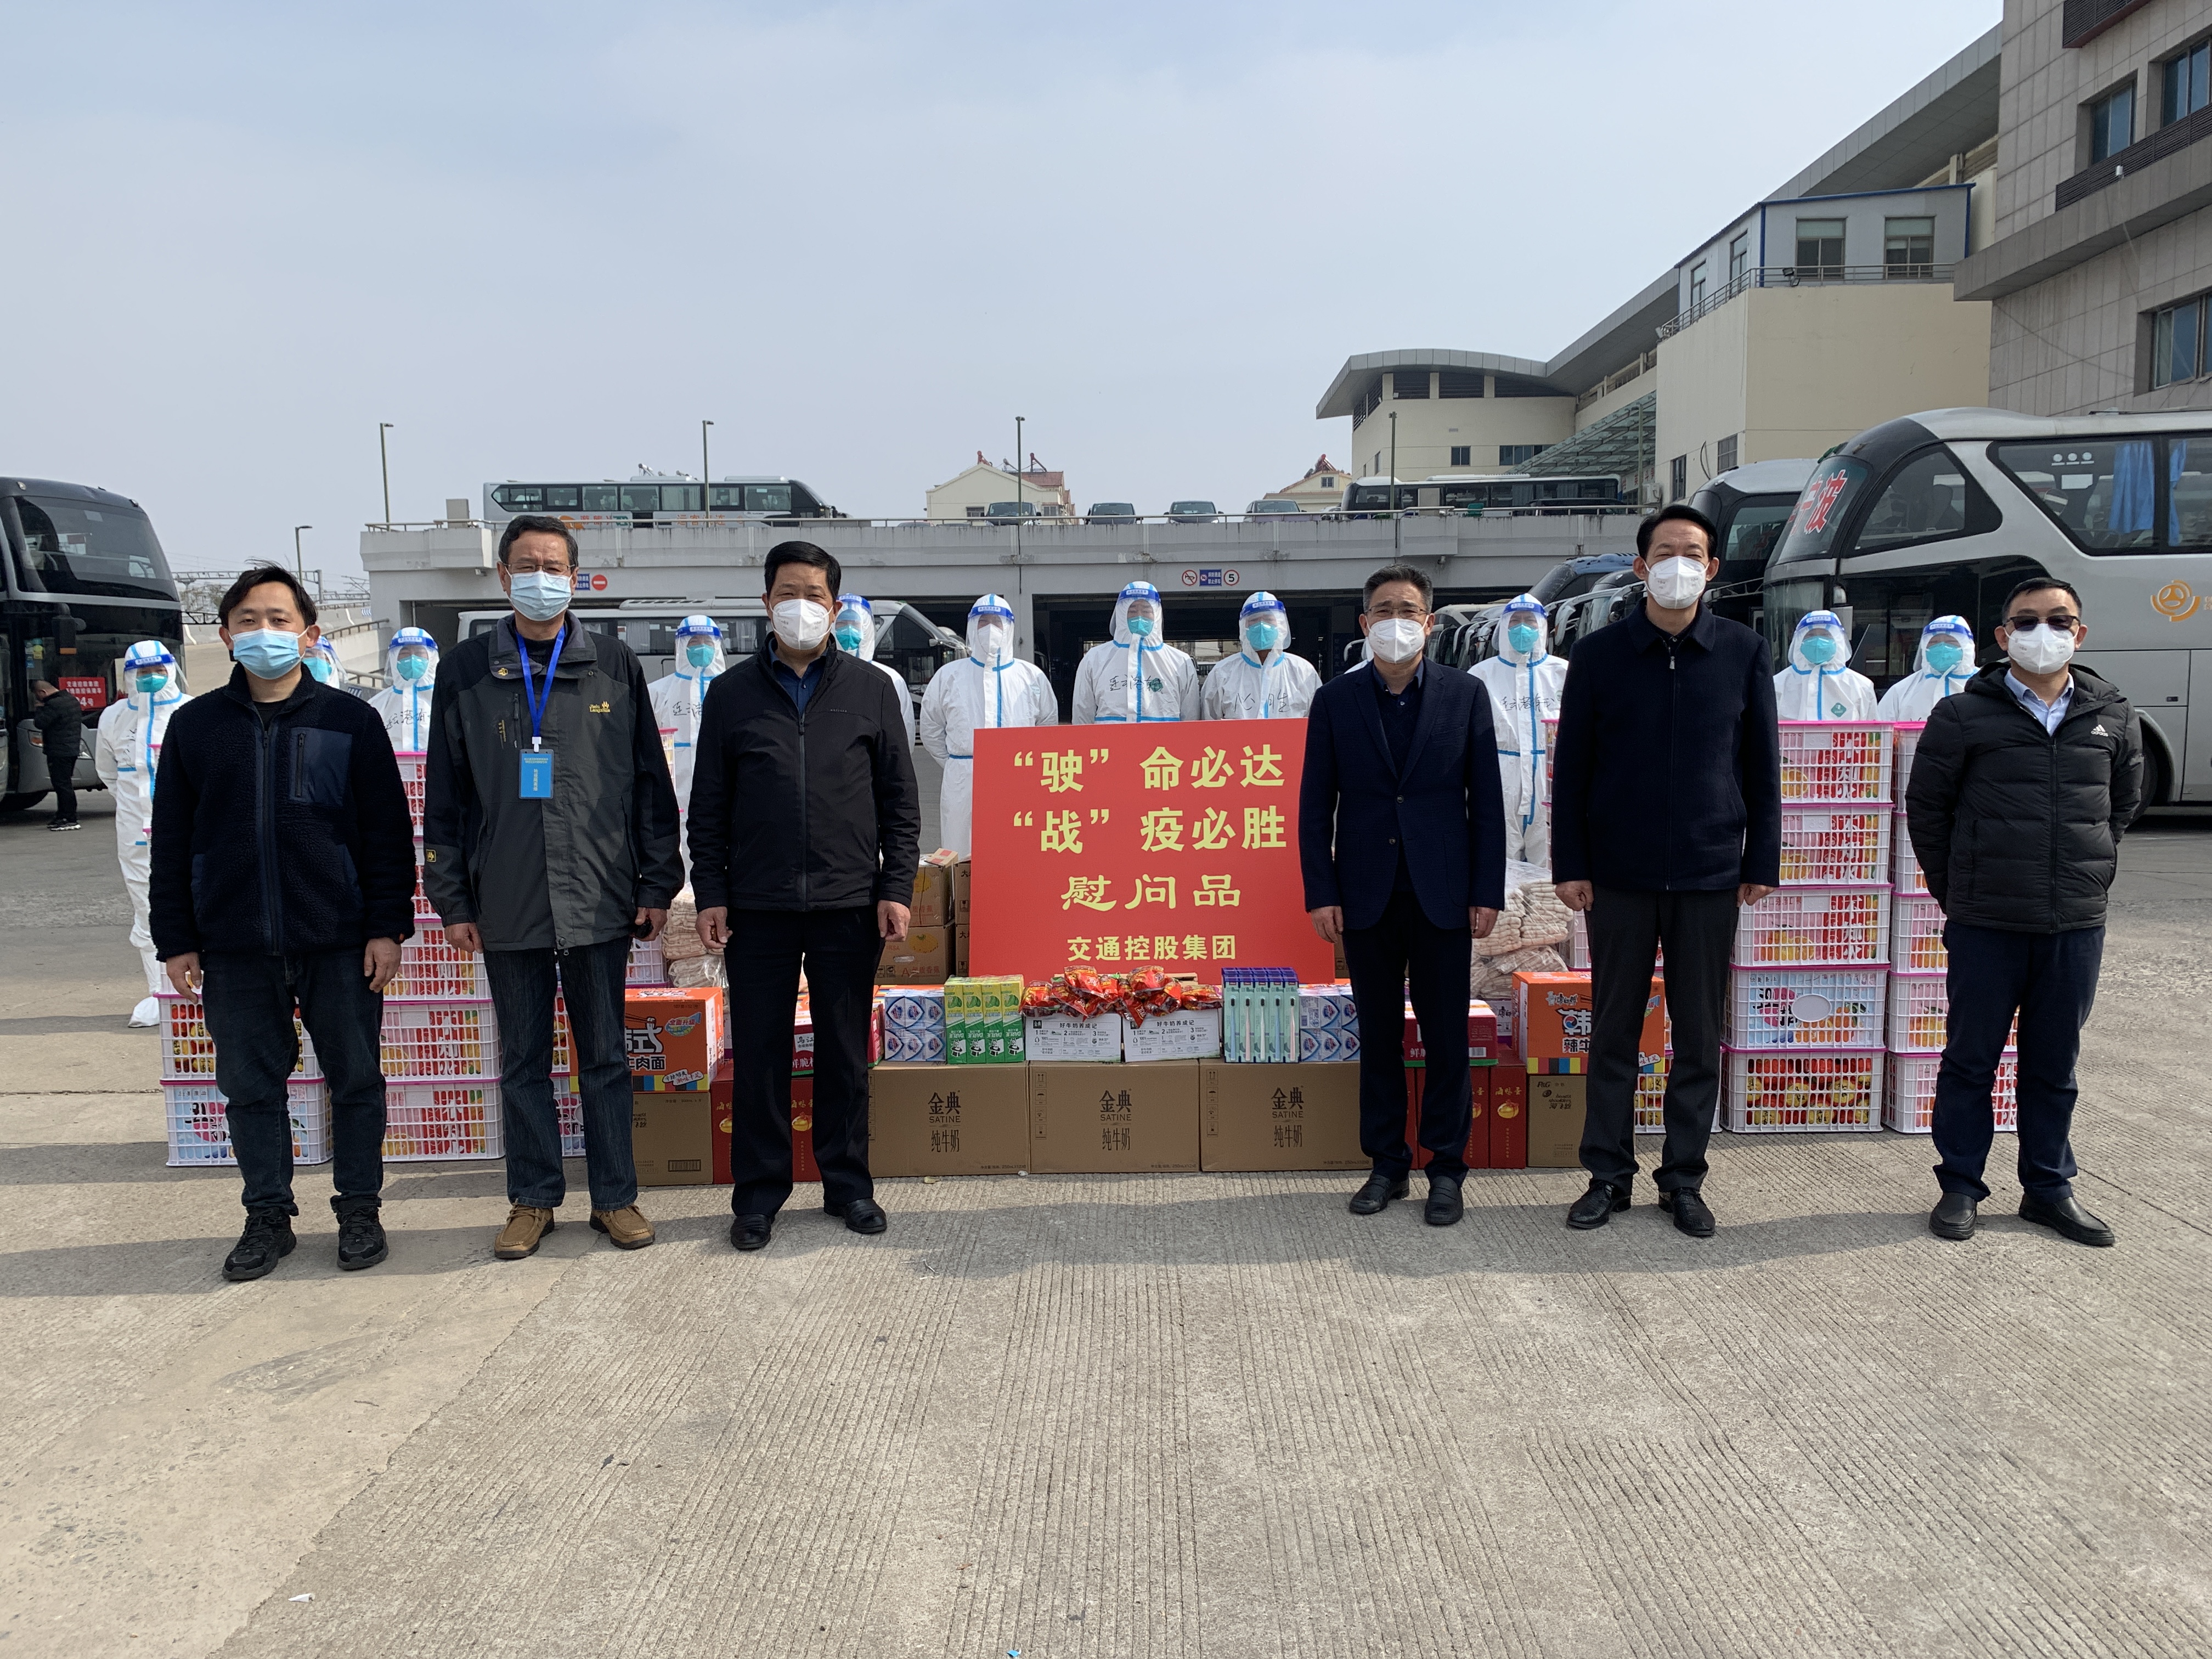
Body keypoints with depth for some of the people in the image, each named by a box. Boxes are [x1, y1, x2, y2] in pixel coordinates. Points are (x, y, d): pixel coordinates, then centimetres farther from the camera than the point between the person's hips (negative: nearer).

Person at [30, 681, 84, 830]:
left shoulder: (54, 705, -19)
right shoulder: (72, 700, 12)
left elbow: (40, 722, -21)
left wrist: (40, 709, -2)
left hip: (59, 752, -10)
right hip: (73, 749, 10)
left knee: (62, 784, -7)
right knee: (65, 784, 17)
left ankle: (70, 820, -8)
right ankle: (62, 816, 24)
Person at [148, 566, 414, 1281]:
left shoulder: (351, 721, 1)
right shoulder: (195, 726, 6)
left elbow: (389, 834, 1)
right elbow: (171, 844, 9)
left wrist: (387, 926, -4)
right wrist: (176, 941, 4)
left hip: (340, 944, -2)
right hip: (235, 950, 2)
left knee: (356, 1080, 6)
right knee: (251, 1087, 10)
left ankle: (360, 1209, 21)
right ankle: (268, 1216, 24)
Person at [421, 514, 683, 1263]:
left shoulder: (613, 665, 4)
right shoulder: (468, 669, 5)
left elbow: (649, 780, 5)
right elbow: (444, 793, 6)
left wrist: (658, 884, 1)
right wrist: (451, 899, 2)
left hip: (599, 897, -1)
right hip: (506, 904, 1)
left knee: (605, 1057, 7)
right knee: (523, 1060, 10)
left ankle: (615, 1196, 18)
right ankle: (533, 1200, 22)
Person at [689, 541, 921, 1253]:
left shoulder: (870, 688, 7)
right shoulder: (732, 693, 7)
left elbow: (900, 798, 6)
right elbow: (708, 807, 7)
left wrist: (895, 889, -1)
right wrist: (710, 894, -1)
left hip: (848, 905, 0)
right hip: (758, 907, 0)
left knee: (846, 1053, 8)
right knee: (759, 1054, 5)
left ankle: (848, 1184, 22)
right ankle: (758, 1194, 17)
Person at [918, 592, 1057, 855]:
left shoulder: (1032, 677, 10)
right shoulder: (949, 676, 9)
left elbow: (1048, 726, 17)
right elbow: (931, 729, 16)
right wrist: (956, 765, 10)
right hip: (963, 787, 0)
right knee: (962, 862, 1)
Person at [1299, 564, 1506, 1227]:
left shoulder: (1465, 694, 3)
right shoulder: (1336, 700, 4)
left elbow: (1487, 800, 3)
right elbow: (1315, 805, 4)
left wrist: (1487, 892, -3)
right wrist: (1320, 893, -3)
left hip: (1441, 895, -1)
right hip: (1367, 894, 1)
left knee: (1447, 1035, 4)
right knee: (1378, 1035, 9)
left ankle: (1446, 1168, 17)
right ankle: (1387, 1164, 21)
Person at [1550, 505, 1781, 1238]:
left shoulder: (1743, 651, 4)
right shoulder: (1599, 654, 1)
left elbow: (1761, 765, 7)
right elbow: (1571, 767, 3)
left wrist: (1761, 862, 2)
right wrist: (1569, 865, -2)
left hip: (1709, 874, 1)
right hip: (1619, 875, -1)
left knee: (1700, 1037, 7)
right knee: (1613, 1032, 7)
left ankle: (1684, 1179, 20)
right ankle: (1609, 1174, 18)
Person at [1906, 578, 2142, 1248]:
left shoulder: (2114, 717, 6)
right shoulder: (1964, 716, -4)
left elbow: (2124, 802, 20)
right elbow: (1925, 806, 4)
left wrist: (2094, 871, 12)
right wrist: (1953, 890, 4)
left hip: (2077, 924, 3)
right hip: (1984, 924, -3)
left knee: (2055, 1065, 13)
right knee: (1970, 1059, 6)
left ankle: (2049, 1187, 26)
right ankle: (1960, 1187, 18)